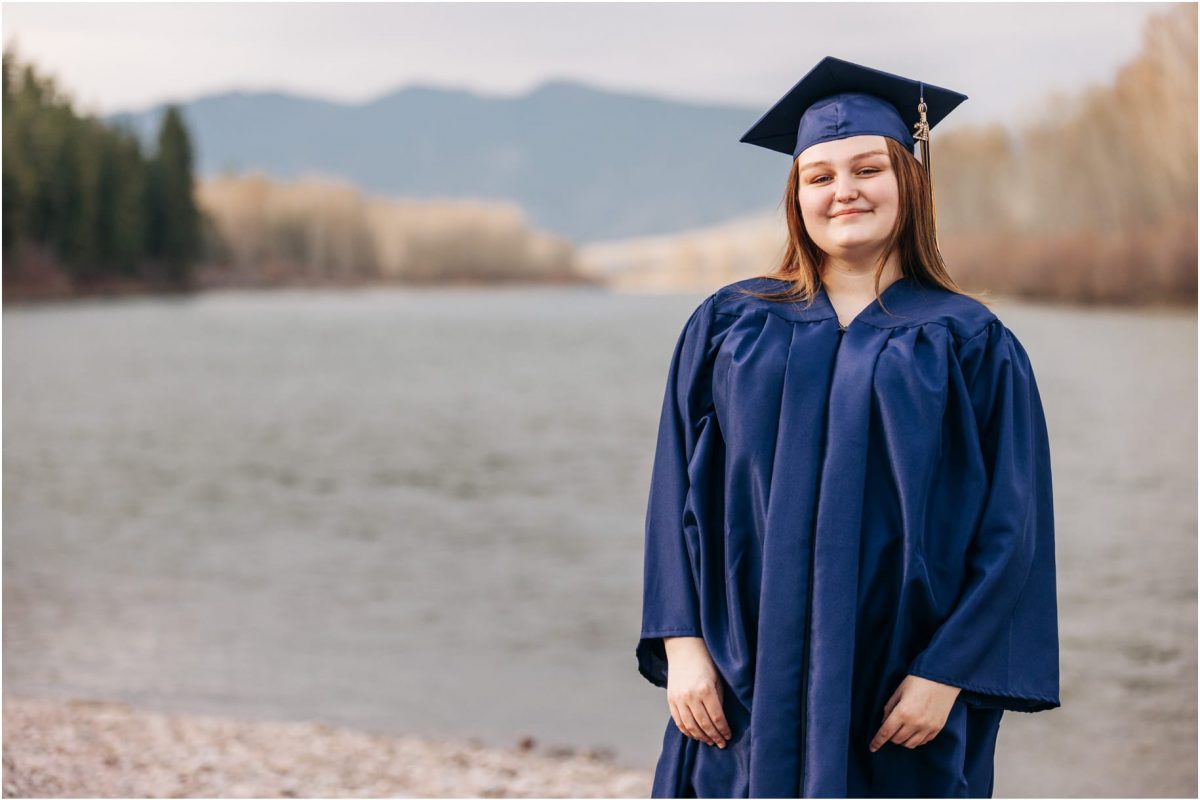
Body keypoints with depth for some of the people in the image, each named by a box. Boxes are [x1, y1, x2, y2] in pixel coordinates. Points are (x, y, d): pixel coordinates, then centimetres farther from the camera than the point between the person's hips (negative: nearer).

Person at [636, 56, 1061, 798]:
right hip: (745, 689, 2)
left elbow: (1010, 529, -3)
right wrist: (682, 645, -5)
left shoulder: (972, 345, 0)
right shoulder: (727, 326, 7)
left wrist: (946, 675, -10)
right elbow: (679, 496, 4)